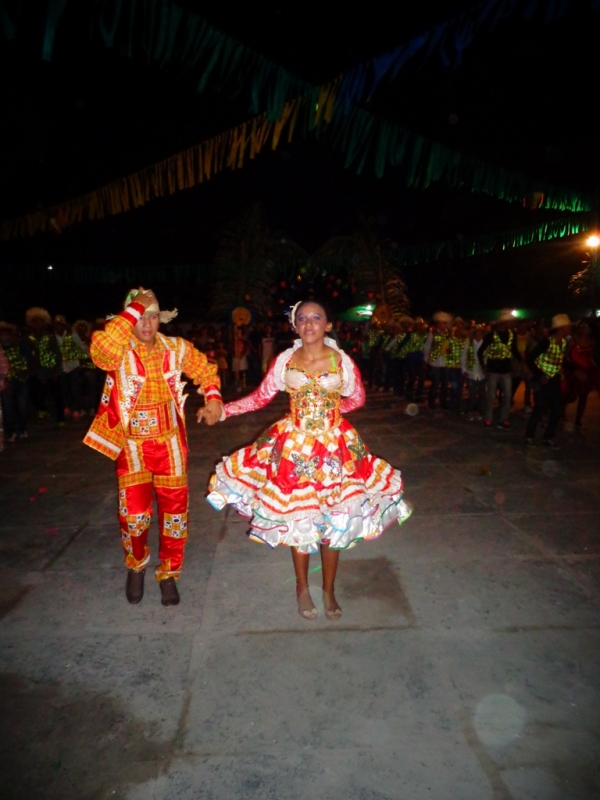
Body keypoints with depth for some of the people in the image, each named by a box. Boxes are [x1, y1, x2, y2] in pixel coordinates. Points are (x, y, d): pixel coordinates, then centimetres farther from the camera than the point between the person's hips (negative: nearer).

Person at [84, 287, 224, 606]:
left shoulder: (176, 348, -2)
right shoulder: (119, 350, -12)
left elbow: (205, 369, 13)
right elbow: (101, 349, -36)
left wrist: (213, 399, -4)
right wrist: (135, 308, -31)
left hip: (169, 443, 3)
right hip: (132, 445, -2)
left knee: (174, 511, 8)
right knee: (134, 514, -1)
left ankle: (168, 574, 31)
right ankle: (136, 566, 32)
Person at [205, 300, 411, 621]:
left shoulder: (342, 361, -6)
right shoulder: (284, 360, -3)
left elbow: (358, 398, 8)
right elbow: (261, 396, 3)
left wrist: (330, 408, -3)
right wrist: (223, 409, -4)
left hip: (334, 446, 0)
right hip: (294, 447, 1)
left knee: (334, 520, 6)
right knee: (296, 518, 9)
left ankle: (329, 589, 30)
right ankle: (302, 587, 33)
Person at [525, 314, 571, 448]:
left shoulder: (564, 342, 2)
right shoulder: (547, 341, -19)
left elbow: (562, 360, 13)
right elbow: (530, 358, -19)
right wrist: (539, 375, -18)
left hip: (554, 381, 7)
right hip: (542, 380, -7)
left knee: (557, 410, 7)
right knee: (540, 409, -3)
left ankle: (548, 438, 20)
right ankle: (529, 436, 15)